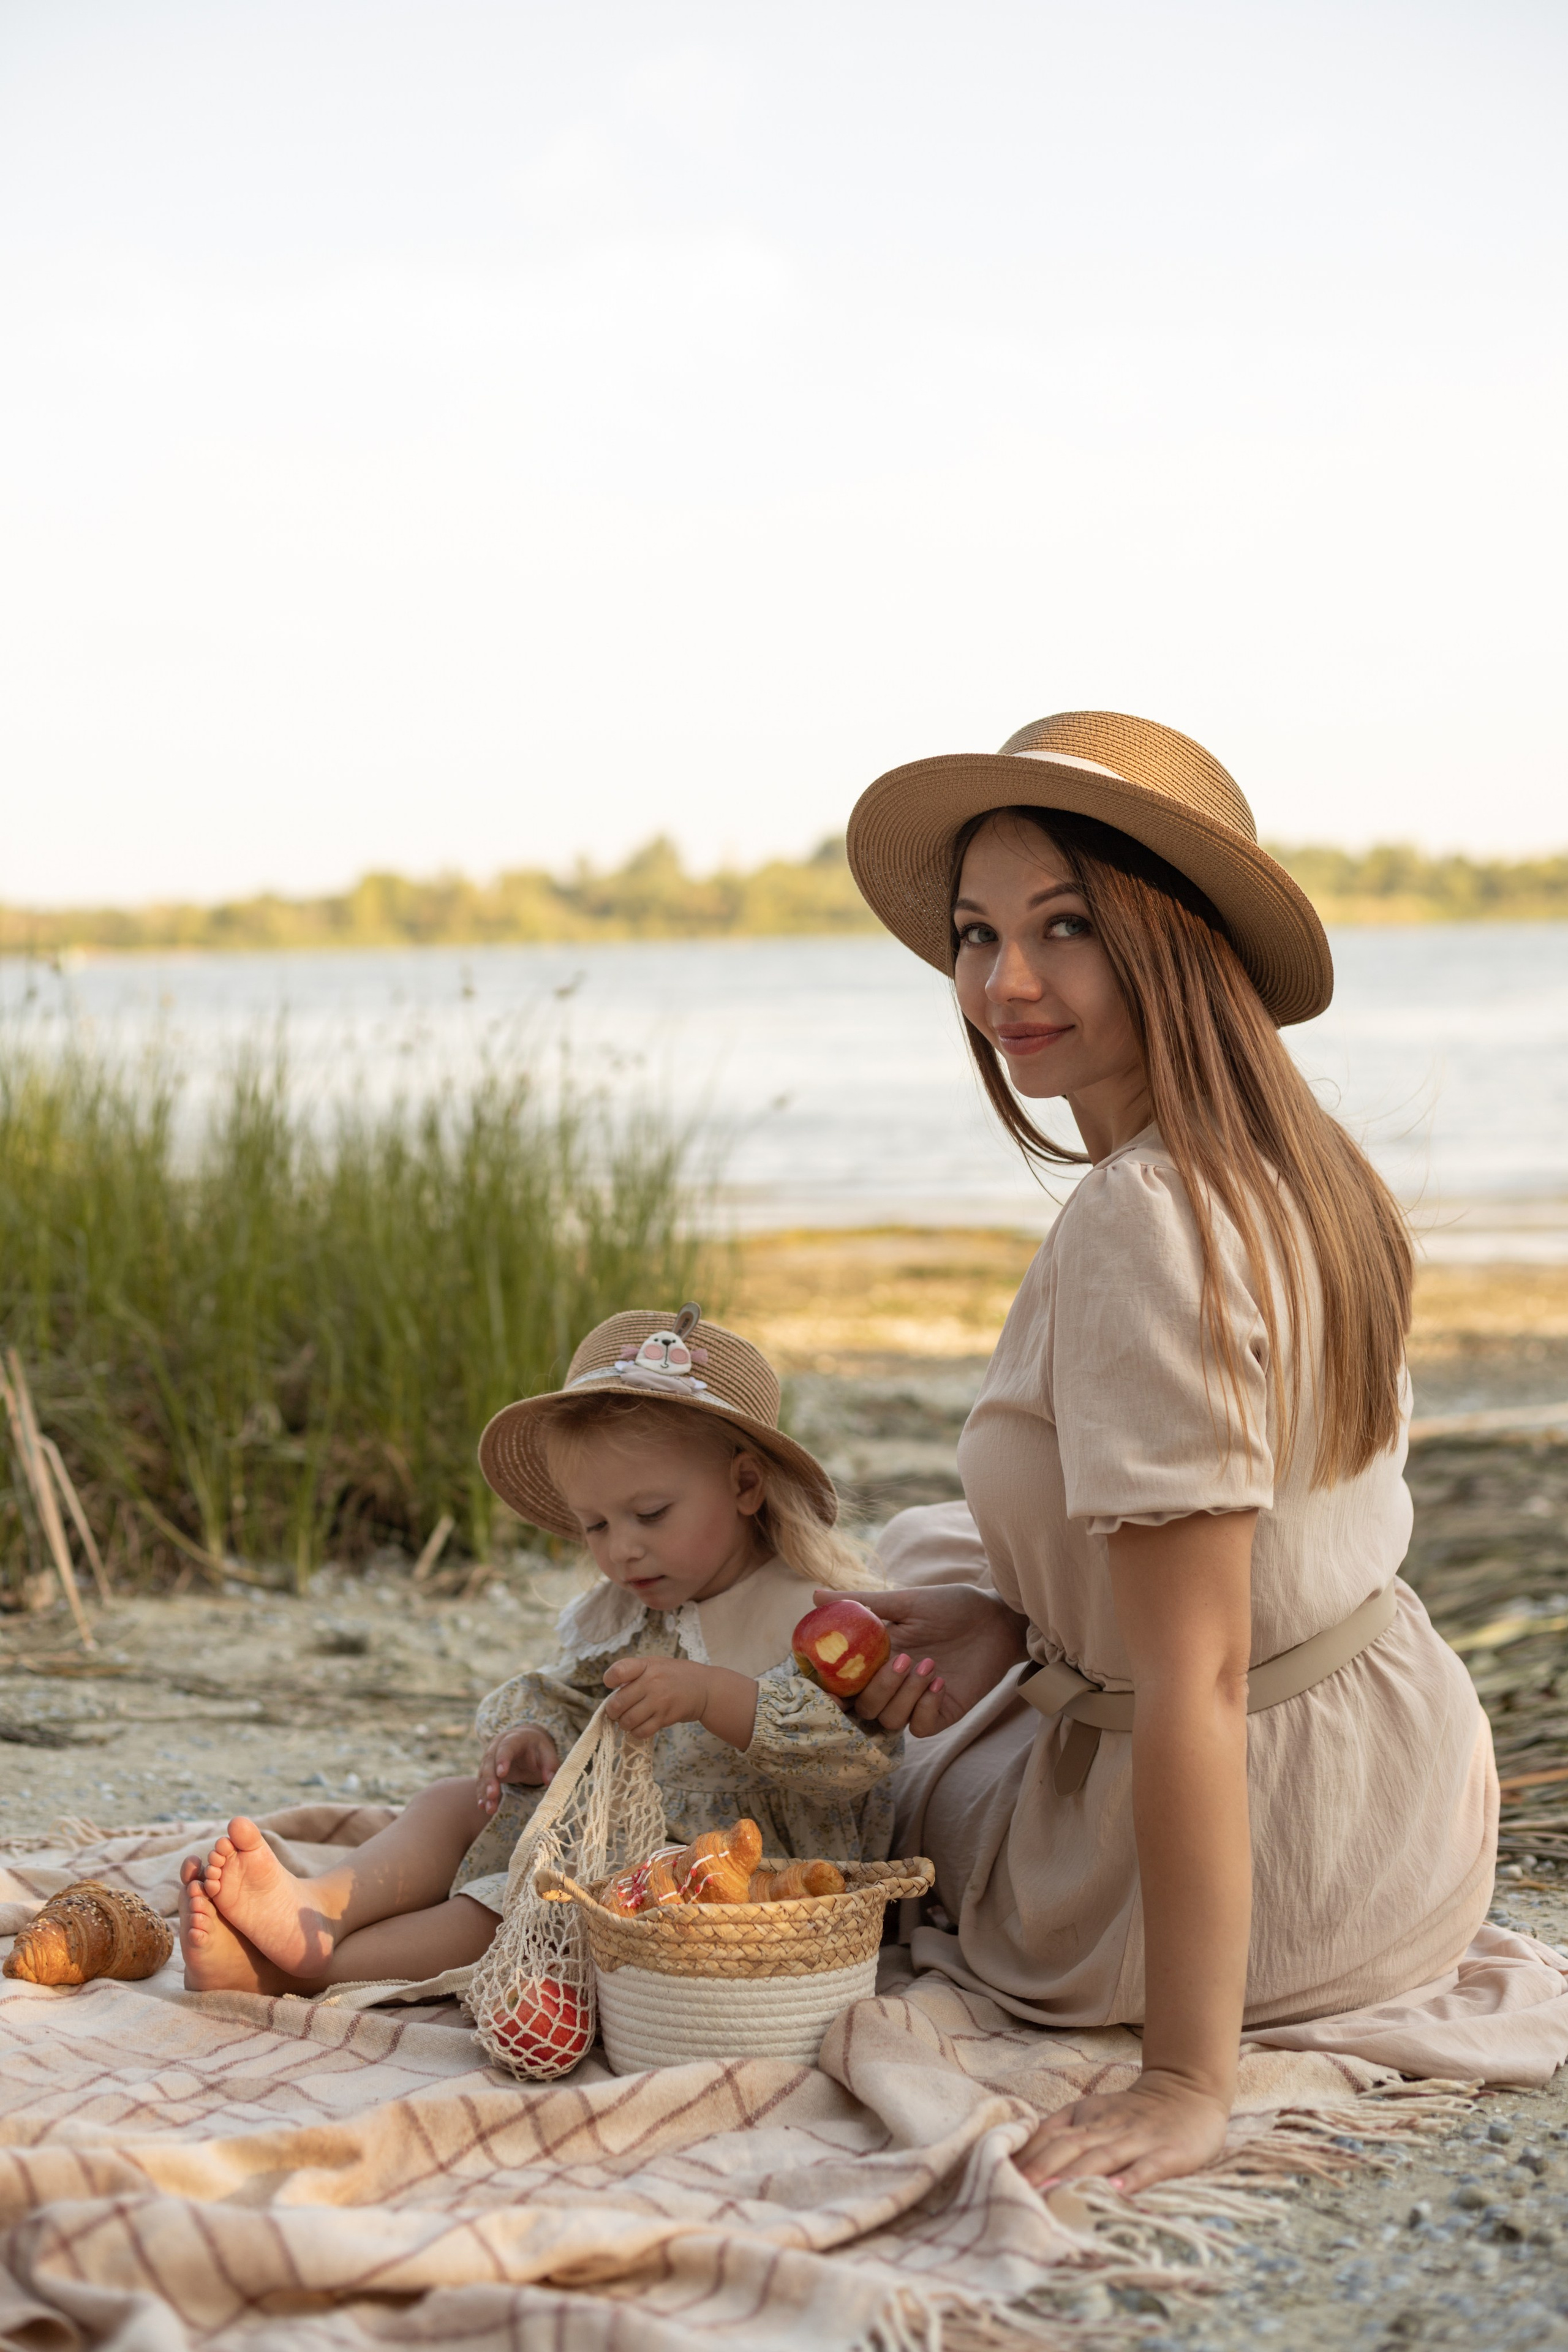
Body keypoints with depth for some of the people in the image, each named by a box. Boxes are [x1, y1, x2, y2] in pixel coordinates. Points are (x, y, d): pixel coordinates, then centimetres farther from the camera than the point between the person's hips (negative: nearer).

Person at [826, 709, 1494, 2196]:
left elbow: (1196, 1676, -32)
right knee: (927, 1550, 30)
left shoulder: (1141, 1225, -29)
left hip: (1261, 1879, -8)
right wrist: (1011, 1619, -3)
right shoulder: (1305, 1170, 0)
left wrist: (1188, 2085, -29)